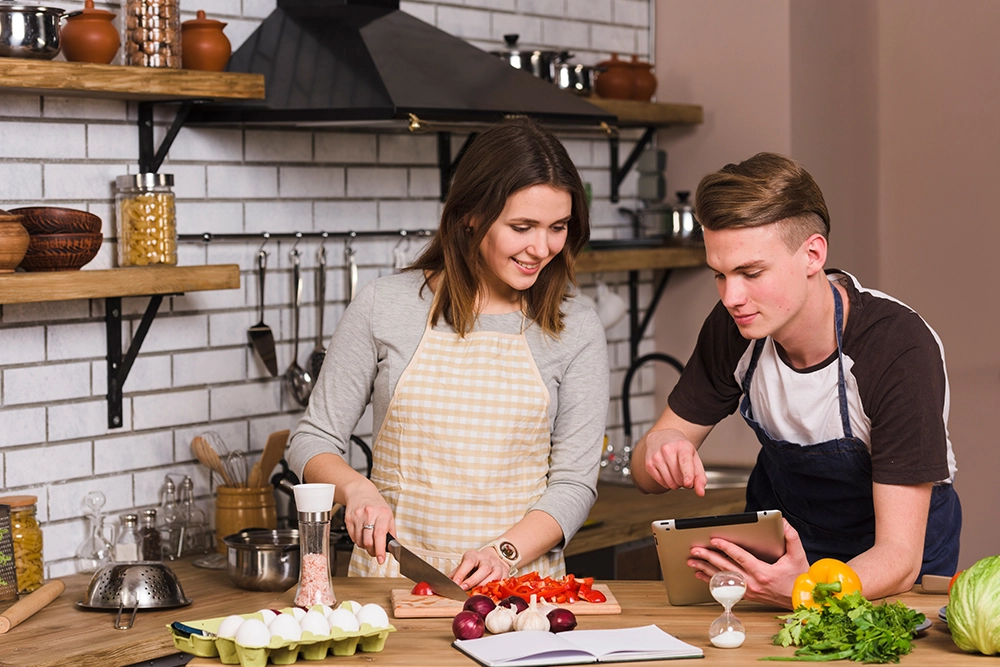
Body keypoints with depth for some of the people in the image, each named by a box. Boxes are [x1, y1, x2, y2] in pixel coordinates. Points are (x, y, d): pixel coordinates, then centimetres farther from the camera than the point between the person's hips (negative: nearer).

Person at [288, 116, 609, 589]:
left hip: (519, 583, 0)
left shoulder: (576, 331, 7)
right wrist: (356, 489, -10)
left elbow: (574, 482, 5)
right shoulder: (384, 307, 5)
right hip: (393, 579, 0)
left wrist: (506, 552, -12)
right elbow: (312, 441, 10)